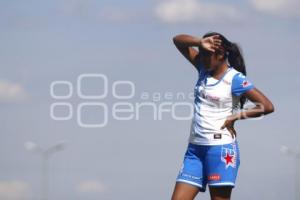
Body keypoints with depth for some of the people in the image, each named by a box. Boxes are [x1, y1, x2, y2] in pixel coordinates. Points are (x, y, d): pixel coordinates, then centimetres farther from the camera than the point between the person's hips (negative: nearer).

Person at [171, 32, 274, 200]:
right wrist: (199, 42, -8)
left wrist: (235, 117, -11)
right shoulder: (204, 70, 10)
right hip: (195, 147, 7)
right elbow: (178, 40, 10)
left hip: (221, 148, -7)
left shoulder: (235, 79, -8)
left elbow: (267, 106, -13)